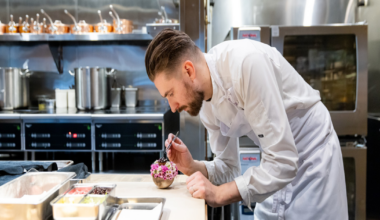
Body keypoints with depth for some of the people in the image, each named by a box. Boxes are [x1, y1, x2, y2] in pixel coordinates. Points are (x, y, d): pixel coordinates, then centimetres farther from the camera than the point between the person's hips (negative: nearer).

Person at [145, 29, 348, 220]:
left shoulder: (247, 62, -30)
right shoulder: (204, 100, -5)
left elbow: (282, 162, -31)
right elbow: (229, 168, 5)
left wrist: (219, 194, -26)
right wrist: (192, 167, -13)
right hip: (280, 164, 7)